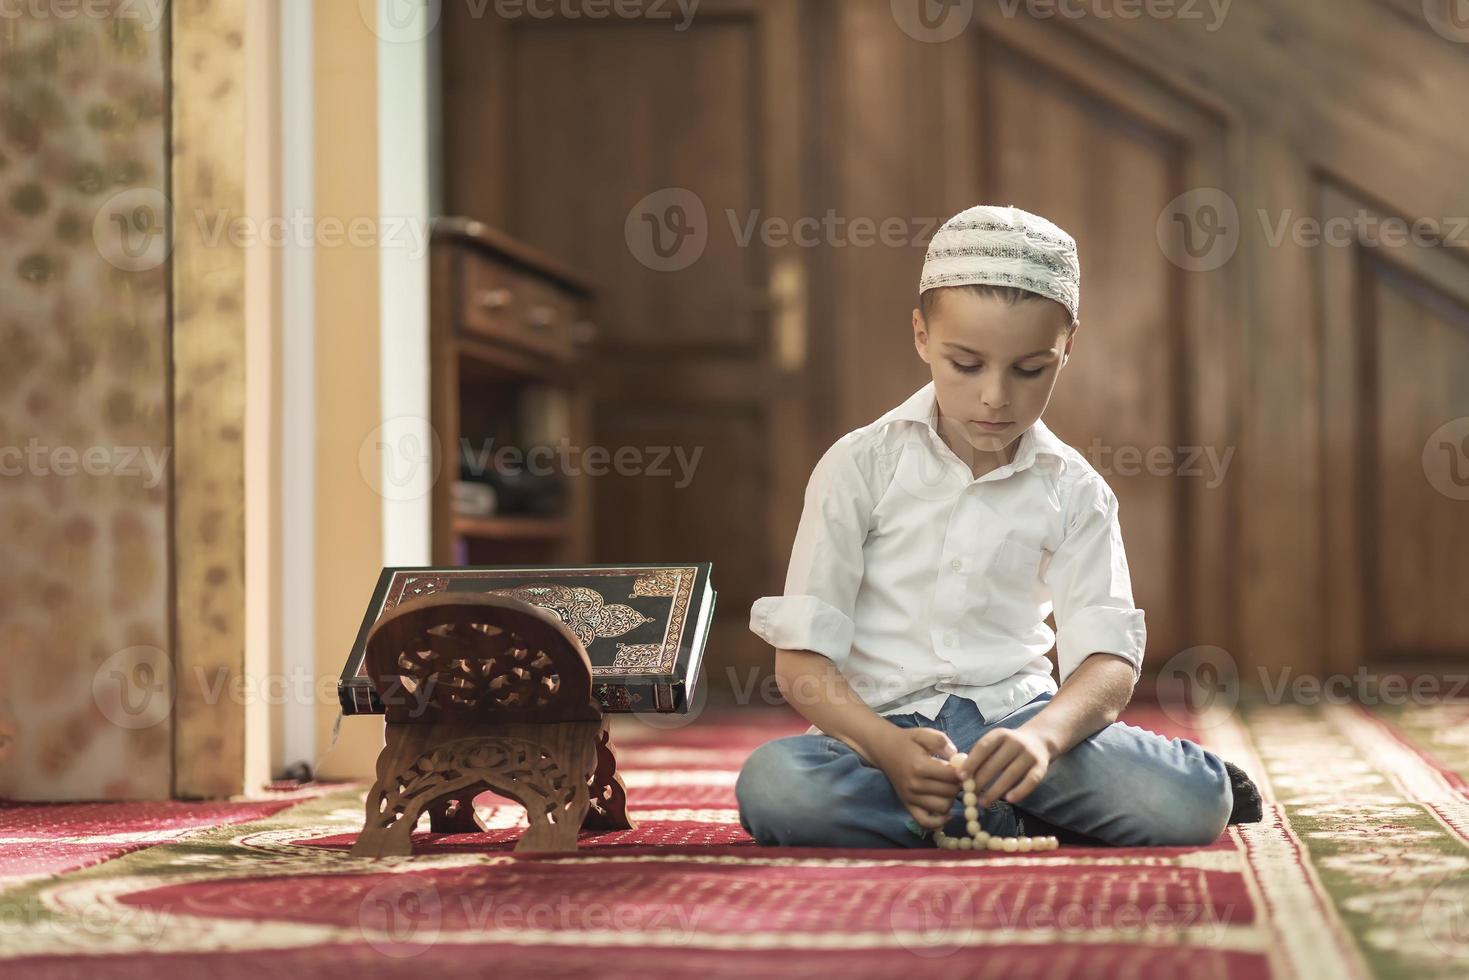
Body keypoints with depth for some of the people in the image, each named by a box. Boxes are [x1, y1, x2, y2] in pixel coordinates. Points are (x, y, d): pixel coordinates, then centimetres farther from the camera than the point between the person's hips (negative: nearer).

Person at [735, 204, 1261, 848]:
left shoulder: (1073, 491, 5)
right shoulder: (861, 465, -2)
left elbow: (1110, 659, -6)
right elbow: (802, 659, -7)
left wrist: (1042, 736, -30)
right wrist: (889, 748, -27)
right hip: (882, 726, 0)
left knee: (1194, 802, -26)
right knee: (773, 784, -36)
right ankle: (1023, 815, -17)